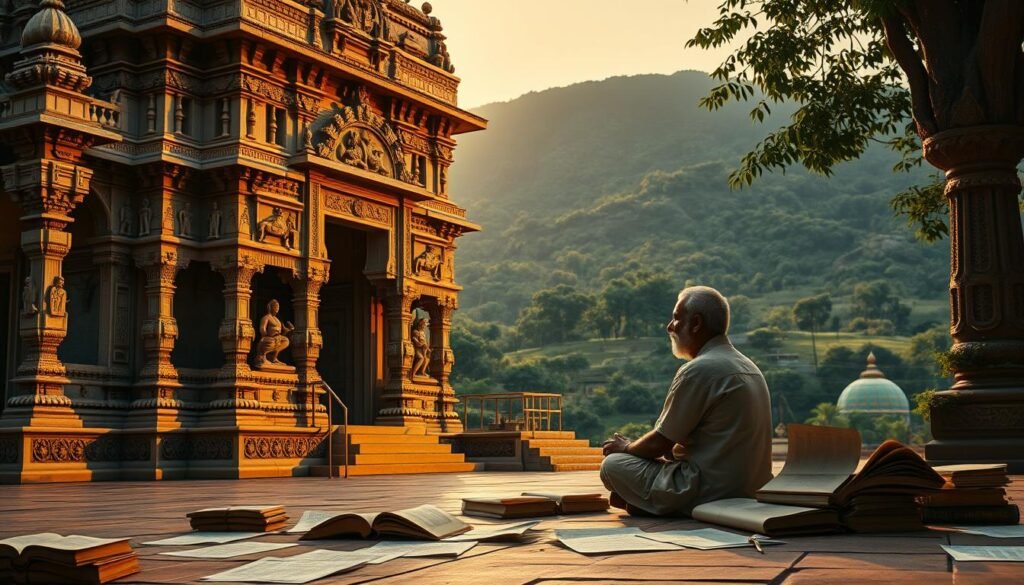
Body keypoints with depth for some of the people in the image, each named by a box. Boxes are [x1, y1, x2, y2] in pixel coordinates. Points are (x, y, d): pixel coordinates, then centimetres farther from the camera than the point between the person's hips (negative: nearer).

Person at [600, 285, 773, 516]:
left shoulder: (699, 370, -17)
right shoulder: (747, 366, 12)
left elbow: (661, 443, -10)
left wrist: (626, 448, 10)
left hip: (710, 494, -9)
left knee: (612, 464, -2)